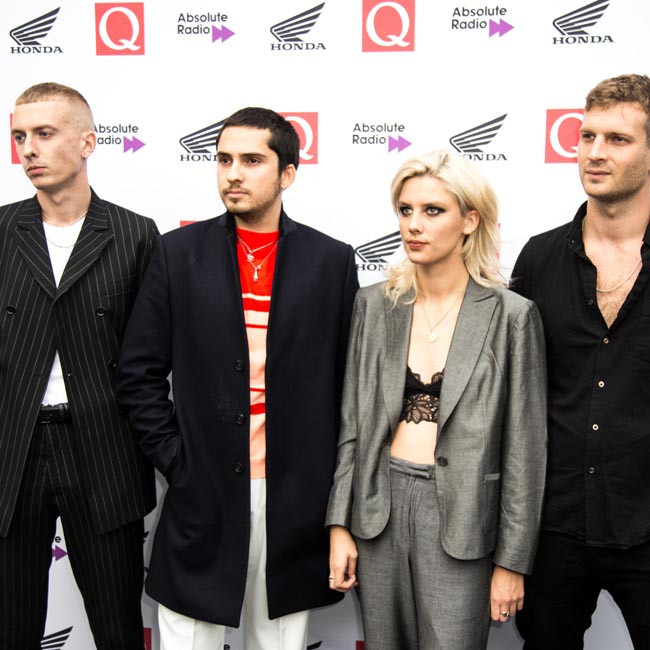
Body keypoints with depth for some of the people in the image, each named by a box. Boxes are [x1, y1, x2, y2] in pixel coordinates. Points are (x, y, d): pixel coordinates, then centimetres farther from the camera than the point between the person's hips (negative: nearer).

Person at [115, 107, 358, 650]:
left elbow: (348, 379, 5)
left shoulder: (331, 260, 2)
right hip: (202, 495, 0)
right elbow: (140, 372, 2)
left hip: (297, 500, 0)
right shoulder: (178, 253, 1)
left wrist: (331, 479, 1)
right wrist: (175, 460, -4)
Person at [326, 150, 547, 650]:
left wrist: (512, 561, -4)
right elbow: (353, 424, 7)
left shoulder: (512, 316, -7)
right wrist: (340, 525, 3)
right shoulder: (374, 304, 3)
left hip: (459, 519, -3)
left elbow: (525, 450, -5)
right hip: (379, 511, 4)